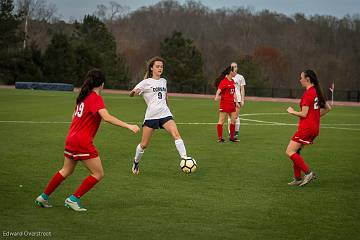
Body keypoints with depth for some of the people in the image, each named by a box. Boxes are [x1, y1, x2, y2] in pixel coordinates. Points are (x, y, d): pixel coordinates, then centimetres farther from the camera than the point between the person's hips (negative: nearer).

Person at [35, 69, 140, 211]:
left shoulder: (83, 96, 11)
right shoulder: (96, 98, -15)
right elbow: (107, 117, -29)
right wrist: (128, 126, -32)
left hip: (71, 138, 9)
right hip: (82, 142, -9)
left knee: (66, 171, 25)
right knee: (98, 174, 1)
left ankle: (44, 197, 31)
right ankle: (73, 199, 3)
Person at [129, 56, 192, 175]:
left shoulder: (163, 81, 14)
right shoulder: (146, 82, 0)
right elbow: (131, 94, -5)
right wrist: (135, 91, -27)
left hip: (165, 114, 3)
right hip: (151, 115, -3)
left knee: (176, 134, -23)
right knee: (144, 144, 3)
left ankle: (184, 157, -27)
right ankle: (136, 162, 28)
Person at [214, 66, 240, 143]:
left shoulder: (232, 81, 14)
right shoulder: (224, 81, -12)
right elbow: (219, 90, -24)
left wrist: (236, 102, 21)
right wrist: (217, 96, -42)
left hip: (232, 103, 8)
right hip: (224, 103, -8)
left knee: (233, 120, 9)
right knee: (221, 121, -3)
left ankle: (232, 137, 18)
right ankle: (220, 138, 0)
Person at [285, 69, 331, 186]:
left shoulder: (308, 93, -15)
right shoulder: (317, 92, 12)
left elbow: (304, 114, -18)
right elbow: (328, 108, 21)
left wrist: (292, 111, -1)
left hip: (306, 127, -9)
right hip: (315, 127, 9)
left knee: (290, 151, -8)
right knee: (295, 151, 14)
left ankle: (308, 172, -10)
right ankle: (298, 179, 14)